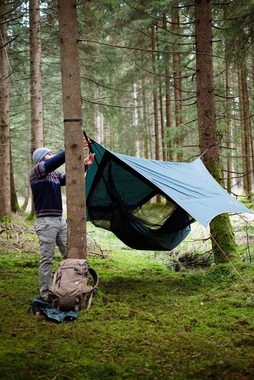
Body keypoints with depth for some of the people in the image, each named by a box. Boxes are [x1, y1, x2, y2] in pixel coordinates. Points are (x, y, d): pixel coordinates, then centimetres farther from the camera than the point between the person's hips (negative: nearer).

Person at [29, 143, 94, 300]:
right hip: (46, 221, -8)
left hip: (60, 220, 8)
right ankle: (45, 294, 3)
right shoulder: (36, 171, -6)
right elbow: (55, 162, -22)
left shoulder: (55, 174, 17)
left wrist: (84, 165, -11)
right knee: (47, 259, -5)